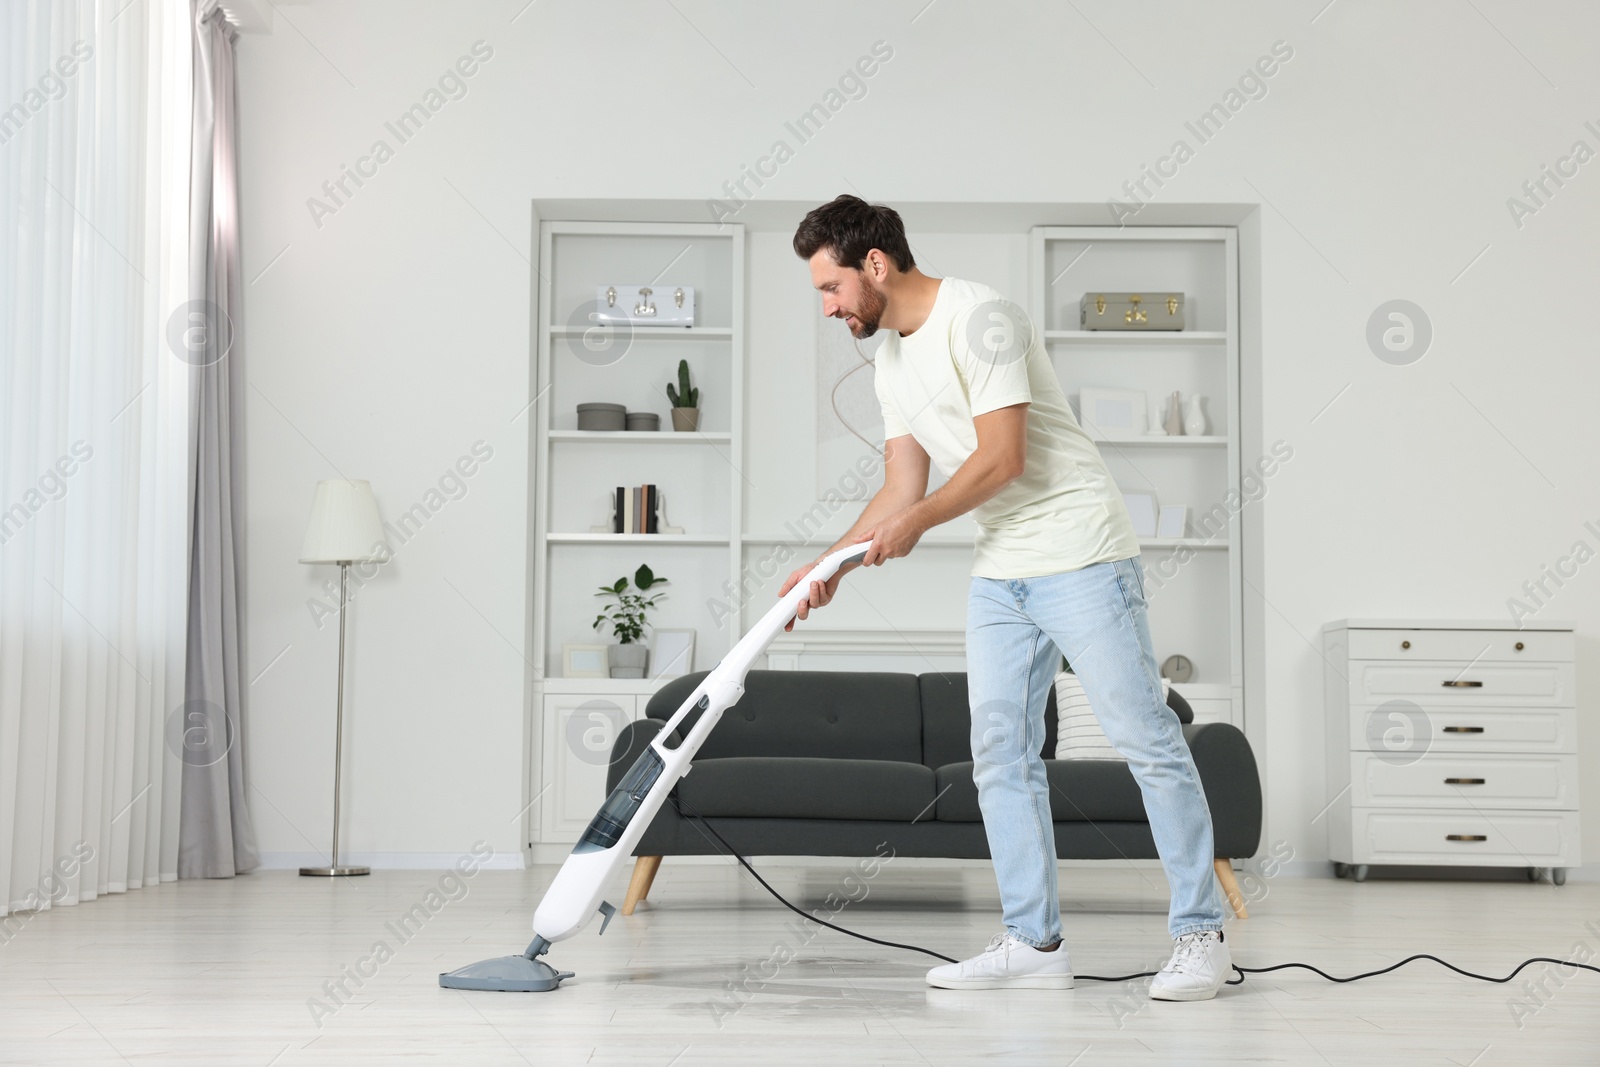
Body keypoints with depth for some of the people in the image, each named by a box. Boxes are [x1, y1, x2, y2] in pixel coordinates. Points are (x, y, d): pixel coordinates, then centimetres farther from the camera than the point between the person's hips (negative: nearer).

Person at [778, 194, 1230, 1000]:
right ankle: (1034, 943, 11)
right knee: (1000, 754, 5)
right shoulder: (890, 363, 13)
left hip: (1080, 557, -9)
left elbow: (1003, 457, -20)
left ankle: (1199, 934, 4)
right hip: (998, 573, 9)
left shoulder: (978, 320, -15)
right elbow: (902, 487, 14)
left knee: (1146, 741, -4)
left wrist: (917, 521, -17)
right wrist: (832, 565, 5)